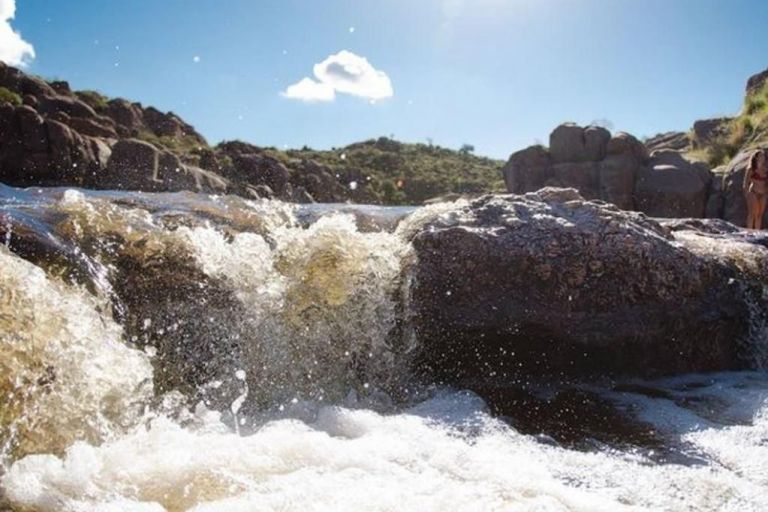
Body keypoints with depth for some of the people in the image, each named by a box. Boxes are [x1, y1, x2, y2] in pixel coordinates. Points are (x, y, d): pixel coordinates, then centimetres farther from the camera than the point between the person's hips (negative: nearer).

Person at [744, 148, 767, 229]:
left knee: (760, 215, 4)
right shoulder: (751, 169, -2)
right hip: (753, 192, -5)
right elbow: (746, 183, -2)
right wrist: (746, 194, -9)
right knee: (752, 214, -7)